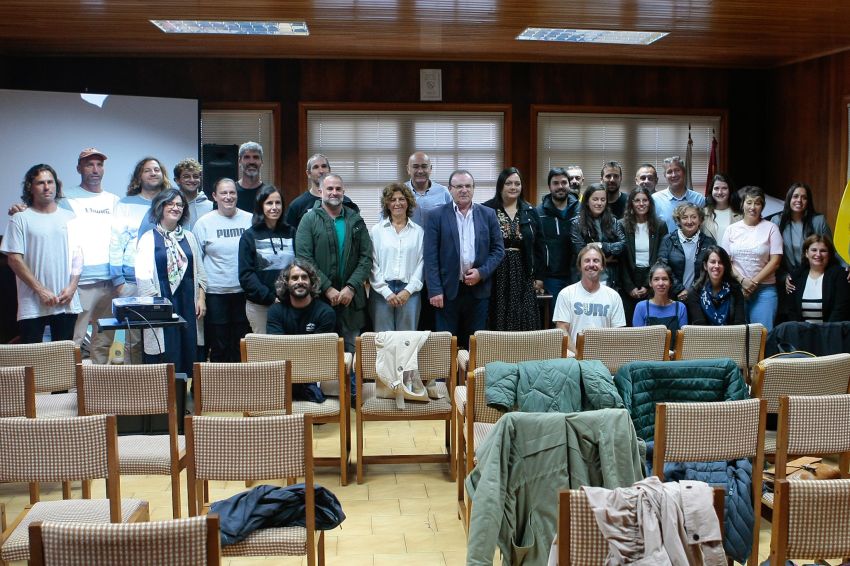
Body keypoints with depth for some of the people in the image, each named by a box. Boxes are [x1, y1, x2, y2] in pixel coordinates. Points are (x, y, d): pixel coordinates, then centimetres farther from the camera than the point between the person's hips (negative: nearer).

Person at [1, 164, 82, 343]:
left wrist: (72, 287, -3)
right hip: (32, 306, -3)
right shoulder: (20, 219, 0)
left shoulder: (69, 218, 11)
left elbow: (78, 256, 11)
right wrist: (41, 290, -11)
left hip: (67, 303, 3)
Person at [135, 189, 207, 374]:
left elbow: (199, 271, 15)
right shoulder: (148, 239, 0)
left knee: (189, 352, 5)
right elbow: (143, 276, -6)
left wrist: (201, 298, 4)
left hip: (188, 302, 4)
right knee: (166, 355, -5)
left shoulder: (189, 237, 14)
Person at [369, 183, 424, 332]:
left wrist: (408, 290, -6)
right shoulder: (377, 230, 6)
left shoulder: (418, 231, 8)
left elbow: (421, 263, 3)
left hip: (409, 291, 1)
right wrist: (386, 292, -7)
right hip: (382, 291, 0)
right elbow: (372, 264, 2)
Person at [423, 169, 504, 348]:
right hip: (448, 290, -2)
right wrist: (435, 290, -11)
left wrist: (482, 272, -8)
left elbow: (498, 249, 7)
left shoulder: (488, 215, 7)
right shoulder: (436, 216, 1)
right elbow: (431, 256, -3)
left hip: (478, 289, 2)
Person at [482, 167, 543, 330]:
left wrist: (538, 276, 7)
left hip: (523, 275, 3)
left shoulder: (530, 212, 9)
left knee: (524, 323, 2)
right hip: (496, 275, -3)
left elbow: (538, 247, 11)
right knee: (498, 322, 0)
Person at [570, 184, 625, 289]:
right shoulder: (577, 224, -1)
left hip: (610, 280, 3)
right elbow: (580, 252, -9)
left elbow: (623, 245, -3)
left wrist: (601, 246, -13)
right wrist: (606, 259, -7)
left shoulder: (613, 222, 8)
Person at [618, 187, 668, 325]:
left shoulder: (660, 226, 4)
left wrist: (648, 286, -6)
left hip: (652, 280, 1)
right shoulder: (622, 226, 1)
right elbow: (621, 260, -1)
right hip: (629, 279, 0)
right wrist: (630, 287, -7)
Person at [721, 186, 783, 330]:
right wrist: (742, 280, -9)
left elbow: (775, 261, -3)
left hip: (764, 290, -2)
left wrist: (754, 282, -9)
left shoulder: (771, 228, 2)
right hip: (736, 288, 2)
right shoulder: (732, 229, 9)